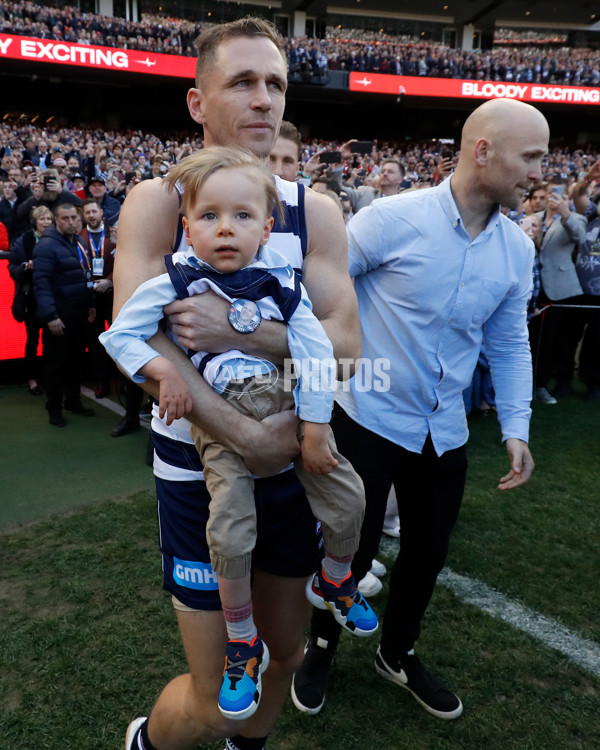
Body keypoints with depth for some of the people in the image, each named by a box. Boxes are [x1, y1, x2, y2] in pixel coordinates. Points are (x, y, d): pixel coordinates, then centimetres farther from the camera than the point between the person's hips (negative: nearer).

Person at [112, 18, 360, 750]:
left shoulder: (315, 212, -2)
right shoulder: (157, 201, -9)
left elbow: (345, 344, -12)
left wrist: (237, 332, -27)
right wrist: (247, 437, -23)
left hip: (290, 462, 4)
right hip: (196, 472, -3)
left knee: (283, 652, 21)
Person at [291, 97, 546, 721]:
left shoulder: (517, 250, 1)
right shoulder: (394, 218, -16)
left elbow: (509, 343, 10)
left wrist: (515, 427, 3)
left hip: (444, 431, 6)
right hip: (369, 419, -5)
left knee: (427, 553, 18)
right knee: (351, 552, 8)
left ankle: (397, 653, 47)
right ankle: (321, 646, 41)